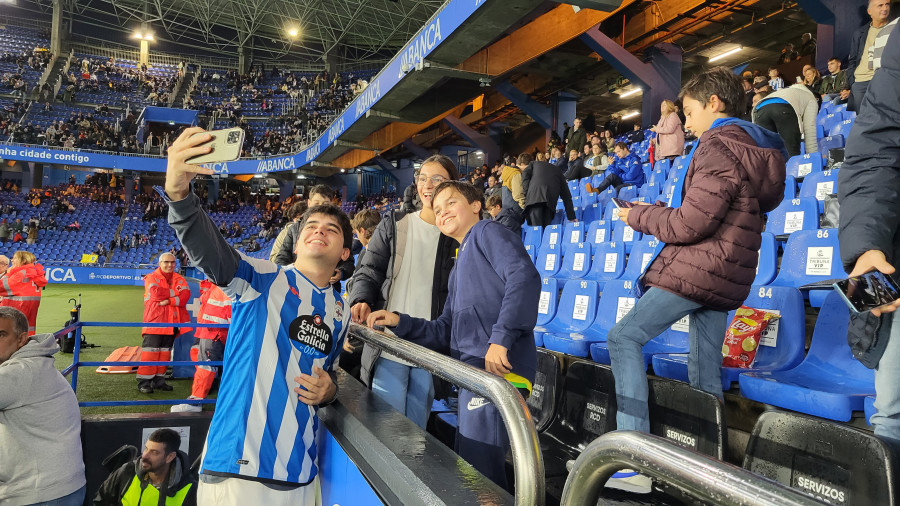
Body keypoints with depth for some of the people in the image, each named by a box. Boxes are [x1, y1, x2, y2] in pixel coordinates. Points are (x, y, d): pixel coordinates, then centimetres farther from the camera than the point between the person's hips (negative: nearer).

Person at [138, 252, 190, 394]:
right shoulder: (151, 278, 2)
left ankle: (159, 380, 17)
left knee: (165, 352, 9)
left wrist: (169, 301, -17)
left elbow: (186, 295, -4)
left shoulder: (179, 279, 13)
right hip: (154, 321, -4)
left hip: (172, 322, 5)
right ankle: (144, 382, -2)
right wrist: (175, 293, -7)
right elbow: (156, 292, -18)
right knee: (151, 351, -7)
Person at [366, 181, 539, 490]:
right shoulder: (460, 267, 26)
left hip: (498, 369, -10)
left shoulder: (487, 232, 2)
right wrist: (399, 323, 11)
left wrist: (501, 338, -25)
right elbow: (445, 333, 23)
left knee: (478, 474, -8)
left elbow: (524, 276, -18)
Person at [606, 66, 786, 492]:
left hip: (699, 266, -10)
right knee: (705, 376, 13)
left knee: (624, 338, -10)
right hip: (725, 275, 10)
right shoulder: (759, 150, 20)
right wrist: (659, 213, 19)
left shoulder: (718, 146, -11)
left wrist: (638, 215, -3)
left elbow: (690, 224, -18)